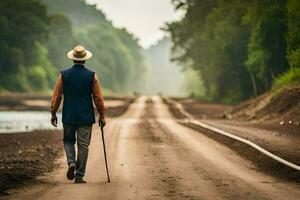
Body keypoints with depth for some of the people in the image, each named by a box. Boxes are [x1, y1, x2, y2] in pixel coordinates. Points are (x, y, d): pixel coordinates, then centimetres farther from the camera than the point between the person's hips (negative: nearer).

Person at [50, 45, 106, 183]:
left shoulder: (63, 75, -3)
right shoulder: (92, 76, -5)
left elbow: (57, 96, 0)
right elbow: (98, 98, -2)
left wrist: (53, 114, 10)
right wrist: (102, 116, 7)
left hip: (69, 116, 1)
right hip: (86, 117, -1)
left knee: (68, 141, 18)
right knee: (83, 145, 5)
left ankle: (71, 162, -7)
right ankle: (79, 176, 4)